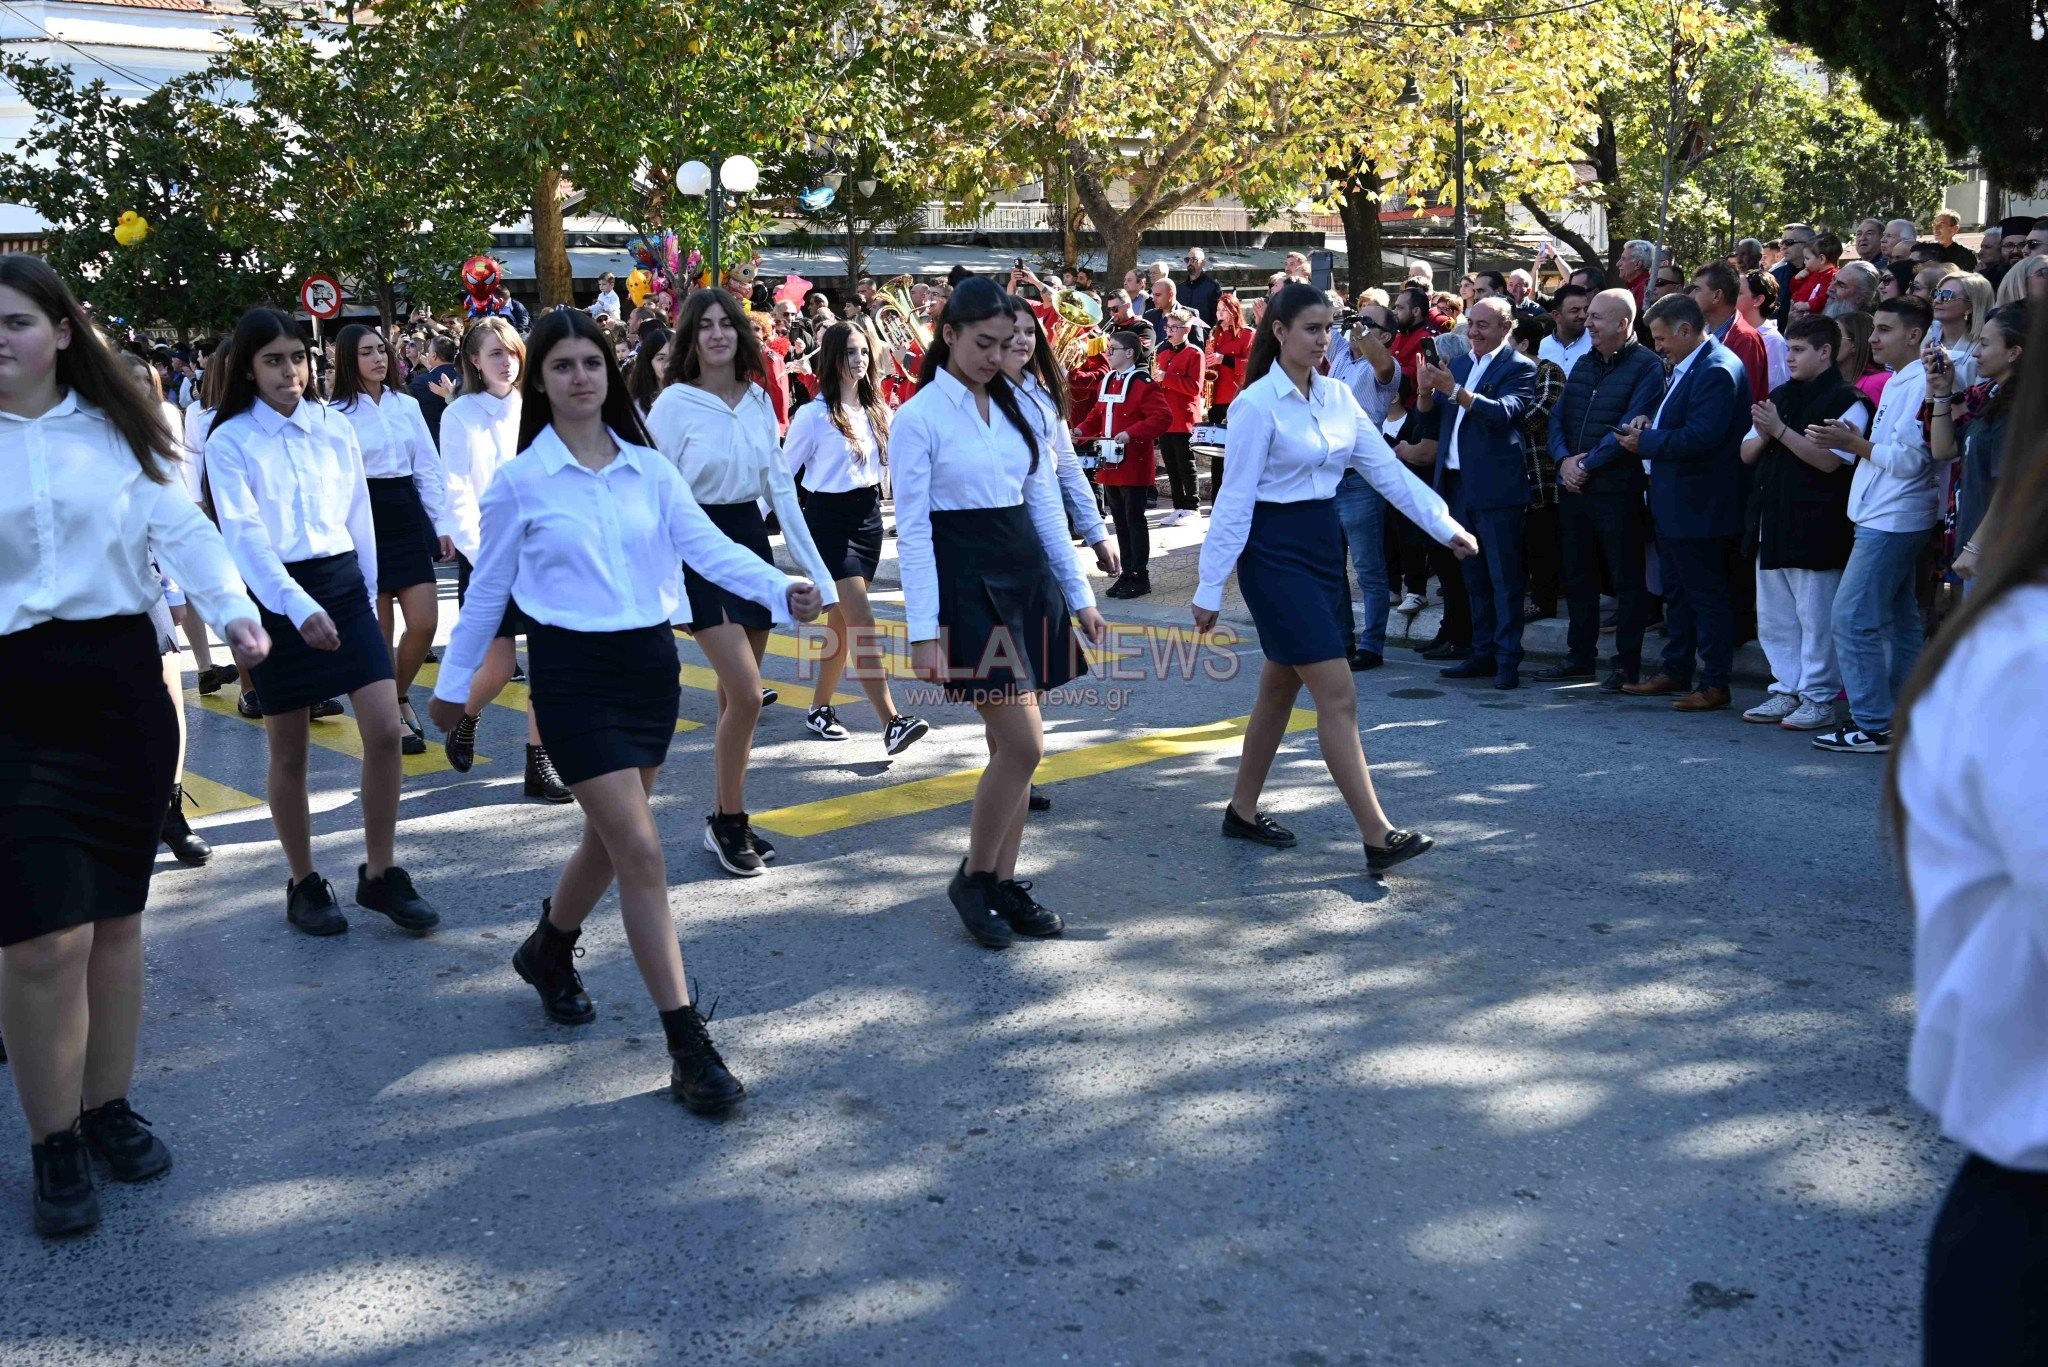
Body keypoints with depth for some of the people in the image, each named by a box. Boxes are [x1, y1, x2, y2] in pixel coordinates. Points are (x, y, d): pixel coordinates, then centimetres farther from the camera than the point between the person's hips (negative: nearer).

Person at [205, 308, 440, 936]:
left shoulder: (334, 427, 6)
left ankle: (380, 874, 6)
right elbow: (244, 535, -15)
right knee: (289, 751, 6)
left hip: (343, 585, 3)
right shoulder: (229, 441, -5)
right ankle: (304, 884, 21)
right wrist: (299, 606, -27)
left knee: (385, 729, -7)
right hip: (277, 596, -3)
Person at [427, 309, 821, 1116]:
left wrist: (781, 590, -23)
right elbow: (488, 589, 5)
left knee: (611, 838, 18)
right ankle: (689, 1050, -7)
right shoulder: (520, 482, -4)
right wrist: (454, 680, 9)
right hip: (574, 671, -5)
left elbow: (707, 546, -7)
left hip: (651, 661, 5)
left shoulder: (650, 470, 5)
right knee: (642, 852, -11)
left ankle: (549, 951, 49)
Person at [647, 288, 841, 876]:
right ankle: (728, 823, 3)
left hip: (752, 540, 5)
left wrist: (817, 569, 7)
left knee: (736, 696, 10)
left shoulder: (759, 399, 6)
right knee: (747, 695, -13)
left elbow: (781, 487, 11)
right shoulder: (674, 403, -8)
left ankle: (726, 819, 22)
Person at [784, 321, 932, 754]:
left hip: (868, 517, 6)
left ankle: (819, 709, 26)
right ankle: (892, 723, -18)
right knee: (862, 621, -14)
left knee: (843, 621, 12)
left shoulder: (876, 410, 8)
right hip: (829, 519, -6)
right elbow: (783, 473, -3)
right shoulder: (813, 414, -9)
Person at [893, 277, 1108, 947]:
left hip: (1027, 575, 6)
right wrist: (924, 630, -14)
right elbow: (913, 529, -10)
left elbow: (1046, 505, 13)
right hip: (965, 583, -6)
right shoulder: (919, 416, -7)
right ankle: (973, 878, 8)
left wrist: (1079, 594, 10)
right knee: (1023, 742, -11)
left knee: (1013, 745, 8)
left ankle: (1004, 882, 19)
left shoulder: (1016, 406, 10)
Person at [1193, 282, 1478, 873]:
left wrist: (1445, 525, -4)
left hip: (1324, 545, 8)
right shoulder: (1257, 404, -13)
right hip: (1276, 552, -8)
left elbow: (1386, 467, 5)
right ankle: (1379, 837, -10)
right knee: (1338, 696, -11)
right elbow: (1235, 499, -13)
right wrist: (1210, 587, -12)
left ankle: (1243, 811, 28)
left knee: (1281, 687, 15)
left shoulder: (1338, 396, 8)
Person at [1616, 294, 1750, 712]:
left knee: (1707, 594, -2)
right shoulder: (1684, 367, 14)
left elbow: (1701, 438, -27)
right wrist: (1650, 423, 1)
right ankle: (1676, 672, 28)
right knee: (1676, 592, 18)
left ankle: (1715, 684, 4)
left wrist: (1645, 441, -16)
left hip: (1698, 505, -11)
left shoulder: (1717, 370, -19)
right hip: (1672, 503, 11)